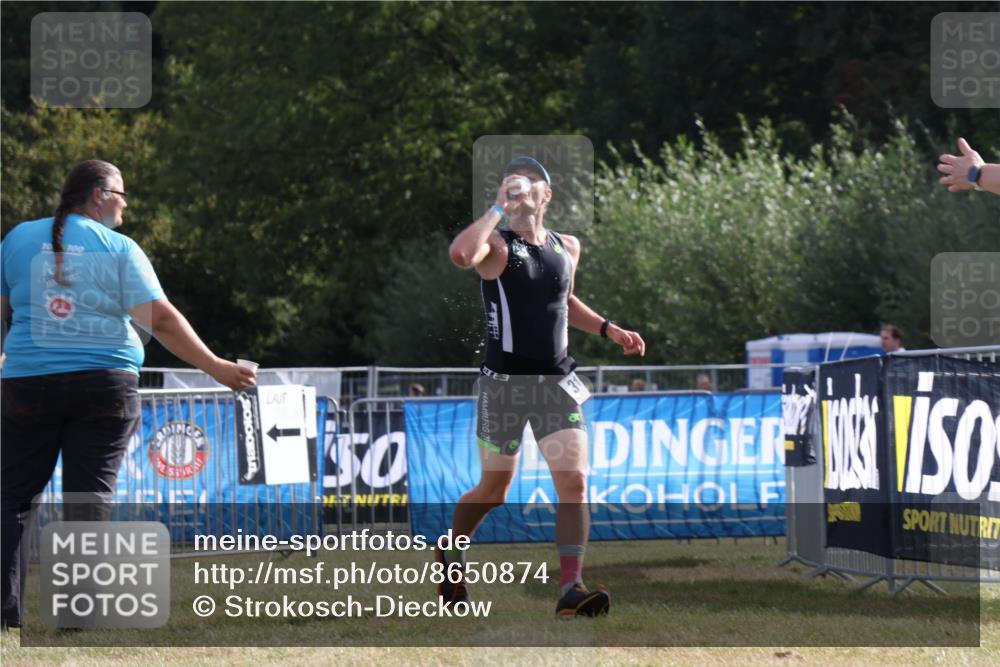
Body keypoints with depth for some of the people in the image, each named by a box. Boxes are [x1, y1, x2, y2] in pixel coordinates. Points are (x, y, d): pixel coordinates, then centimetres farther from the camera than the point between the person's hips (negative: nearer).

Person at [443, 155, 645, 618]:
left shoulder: (567, 248, 10)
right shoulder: (497, 246, -9)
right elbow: (460, 254, -34)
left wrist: (607, 329, 15)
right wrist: (500, 209, -23)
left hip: (556, 382, 4)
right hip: (504, 384, -4)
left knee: (574, 481, -12)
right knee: (494, 490, 9)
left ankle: (571, 589, -15)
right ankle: (451, 555, 37)